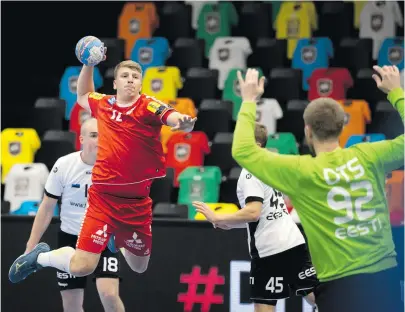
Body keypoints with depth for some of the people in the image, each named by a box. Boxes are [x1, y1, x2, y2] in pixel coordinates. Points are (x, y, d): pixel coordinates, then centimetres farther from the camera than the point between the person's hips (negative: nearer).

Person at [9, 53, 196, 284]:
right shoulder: (103, 104, 2)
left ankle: (120, 242, 55)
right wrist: (88, 64, 14)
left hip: (138, 200, 0)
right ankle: (40, 257, 18)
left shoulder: (149, 107, -9)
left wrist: (184, 122, -51)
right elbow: (82, 95, 25)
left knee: (139, 268, 20)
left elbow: (173, 118, -29)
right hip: (104, 196, 0)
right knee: (81, 267, -13)